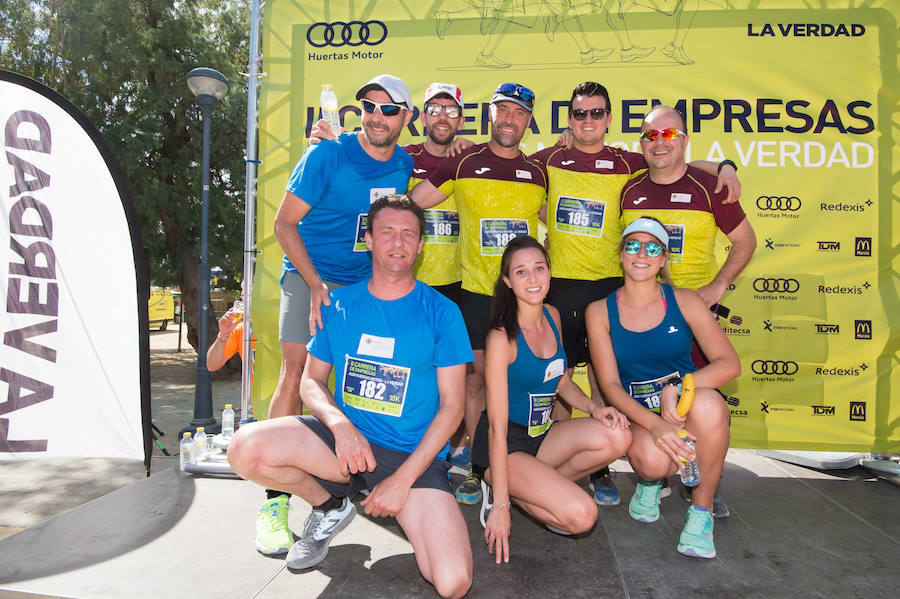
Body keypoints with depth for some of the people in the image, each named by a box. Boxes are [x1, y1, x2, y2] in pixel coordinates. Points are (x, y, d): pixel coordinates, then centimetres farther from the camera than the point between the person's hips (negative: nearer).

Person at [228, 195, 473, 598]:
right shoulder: (338, 305, 6)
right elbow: (311, 380, 9)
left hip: (414, 455, -3)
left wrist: (403, 479, -12)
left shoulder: (441, 312, -3)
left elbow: (451, 405, -4)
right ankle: (329, 507, 6)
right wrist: (339, 425, -14)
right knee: (246, 448, -23)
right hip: (345, 439, 3)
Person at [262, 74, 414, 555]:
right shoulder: (327, 154, -12)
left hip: (366, 281, 5)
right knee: (296, 372, -20)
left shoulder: (404, 164, 3)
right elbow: (285, 223, -11)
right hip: (309, 275, -5)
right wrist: (317, 285, -20)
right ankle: (274, 501, -16)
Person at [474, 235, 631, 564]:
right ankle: (507, 492, 2)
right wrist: (500, 505, -20)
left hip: (542, 434, 7)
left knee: (618, 437, -18)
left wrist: (592, 407, -4)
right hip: (504, 447, -7)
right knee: (581, 516, -23)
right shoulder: (502, 337, -20)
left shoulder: (553, 316, 2)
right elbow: (497, 427, -20)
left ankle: (542, 487, 2)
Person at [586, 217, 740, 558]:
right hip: (638, 416, 0)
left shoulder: (684, 301, 0)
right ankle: (650, 482, 9)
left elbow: (730, 364, -8)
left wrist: (677, 387, -24)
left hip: (686, 412, 1)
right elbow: (610, 384, -6)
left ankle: (701, 510, -10)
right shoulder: (600, 312, 0)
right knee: (651, 458, -34)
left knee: (708, 403, -35)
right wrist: (653, 424, -23)